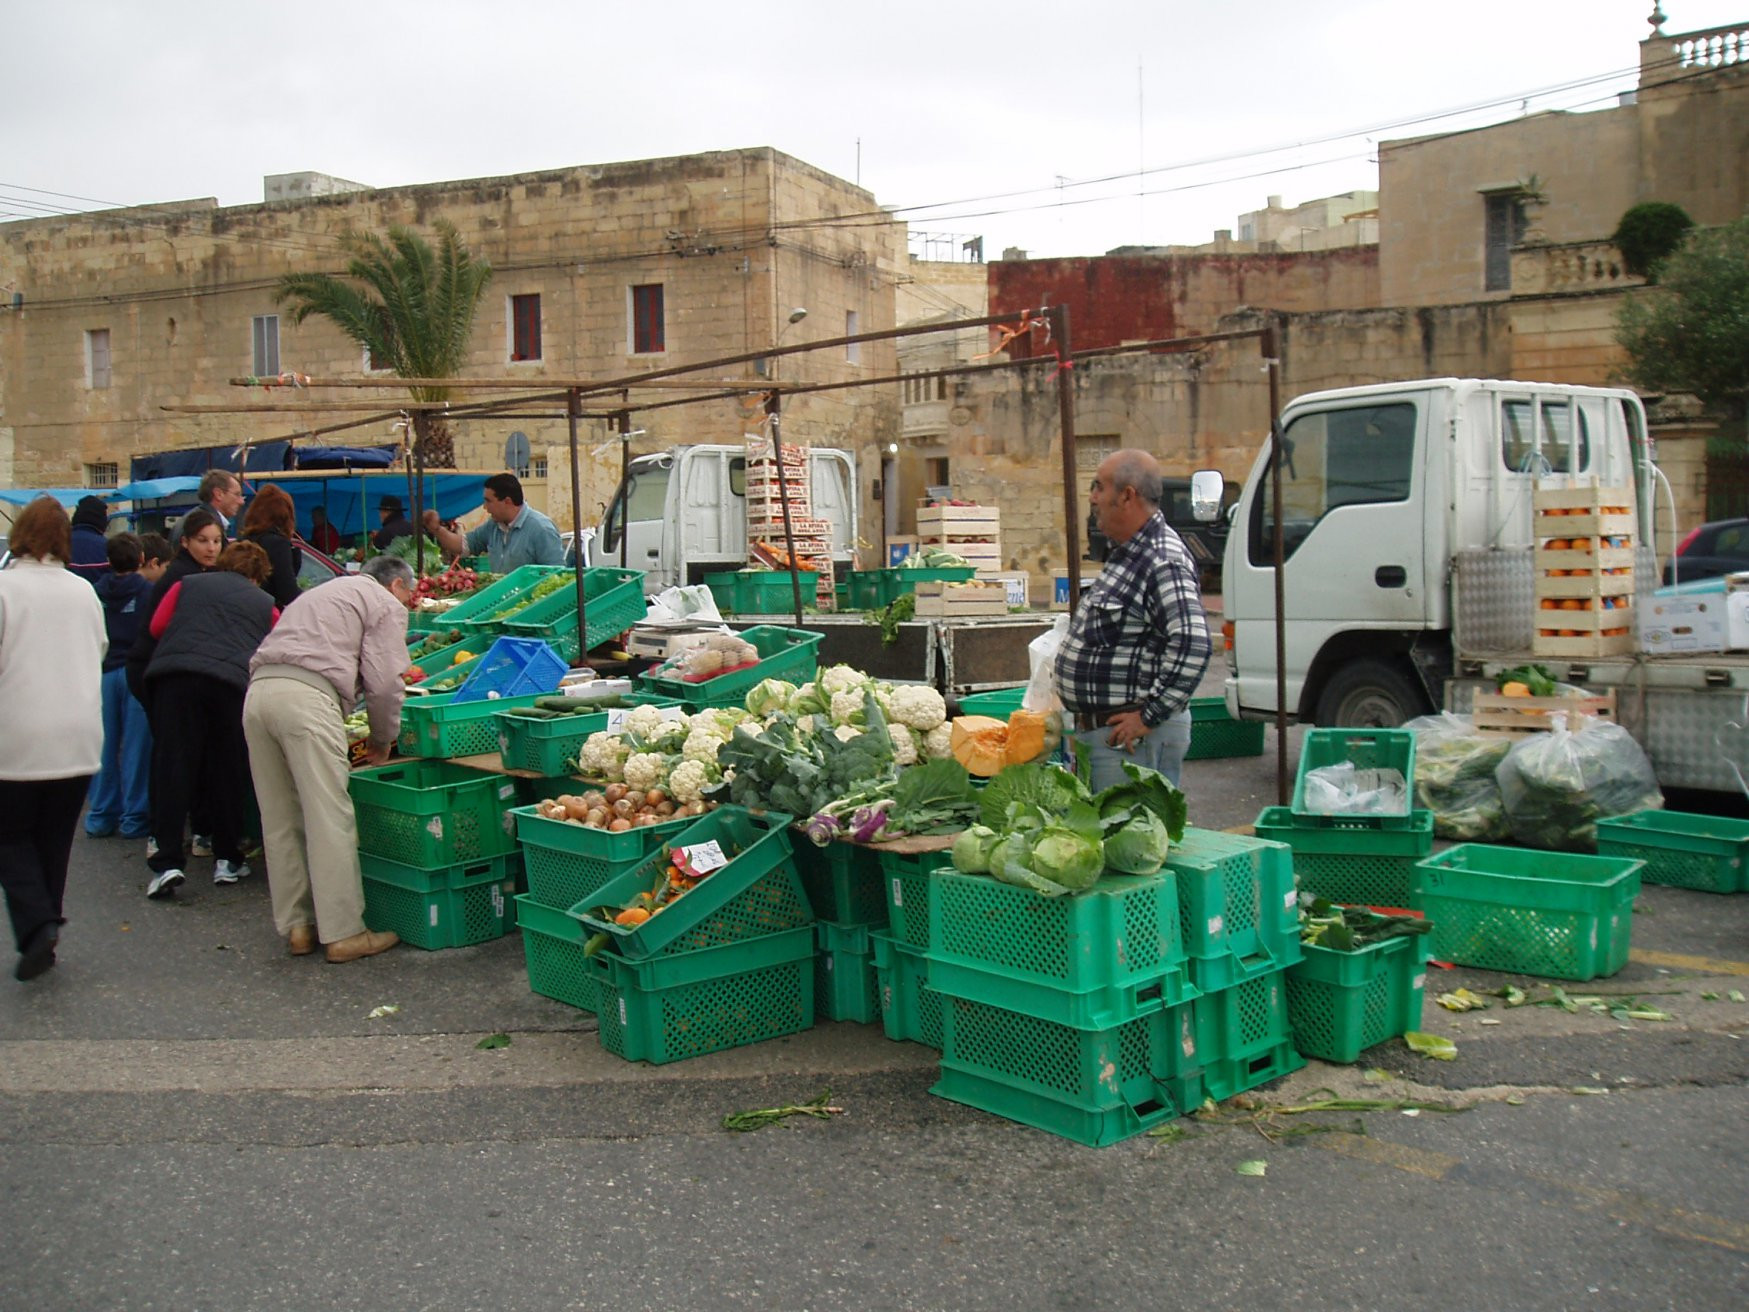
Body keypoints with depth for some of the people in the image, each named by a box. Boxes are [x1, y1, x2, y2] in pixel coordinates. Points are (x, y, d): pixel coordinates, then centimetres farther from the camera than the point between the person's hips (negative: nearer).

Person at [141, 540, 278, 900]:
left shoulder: (187, 585, 23)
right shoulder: (265, 604, 22)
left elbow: (157, 626, 19)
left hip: (175, 673, 0)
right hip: (233, 681, 0)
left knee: (171, 768, 0)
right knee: (227, 772, 10)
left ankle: (167, 862, -7)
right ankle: (228, 860, 16)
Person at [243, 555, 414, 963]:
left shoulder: (321, 593, 34)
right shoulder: (387, 605, 11)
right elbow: (384, 683, 0)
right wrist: (383, 739, 15)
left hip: (258, 691, 8)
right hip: (306, 698, -8)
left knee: (280, 821, 12)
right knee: (331, 819, -4)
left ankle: (296, 926, 17)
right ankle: (344, 933, -1)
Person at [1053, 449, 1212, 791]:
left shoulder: (1163, 564, -20)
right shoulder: (1127, 554, 14)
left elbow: (1192, 644, -31)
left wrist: (1149, 716, -25)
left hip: (1131, 737, -10)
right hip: (1097, 732, 11)